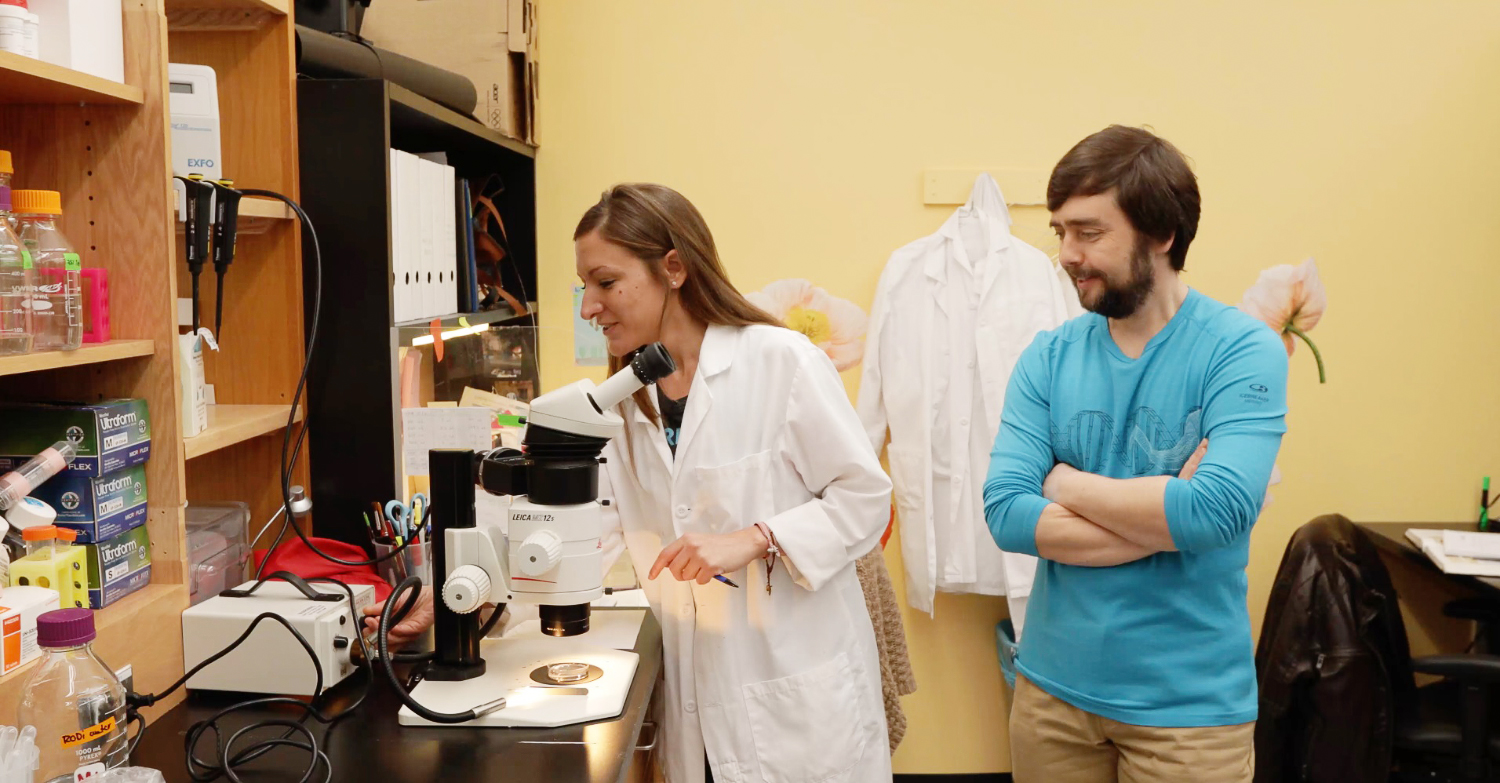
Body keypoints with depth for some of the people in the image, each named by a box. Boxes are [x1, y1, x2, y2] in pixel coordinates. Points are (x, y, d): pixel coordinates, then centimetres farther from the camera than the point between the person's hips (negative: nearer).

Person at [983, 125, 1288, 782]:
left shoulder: (1243, 349, -12)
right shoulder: (1049, 357, -2)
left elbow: (1220, 511, -25)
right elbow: (1005, 513, -11)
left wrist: (1067, 484, -12)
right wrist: (1168, 513, -19)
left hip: (1189, 700, -3)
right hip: (1053, 684, 3)